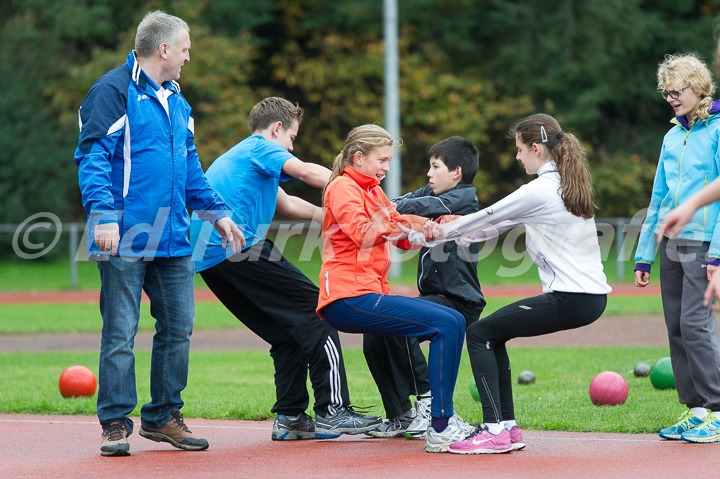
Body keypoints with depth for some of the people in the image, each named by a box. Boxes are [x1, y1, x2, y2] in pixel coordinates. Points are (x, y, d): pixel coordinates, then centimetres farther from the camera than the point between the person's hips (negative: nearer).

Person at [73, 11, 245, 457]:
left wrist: (216, 212, 22)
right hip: (126, 239, -8)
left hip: (173, 239, 8)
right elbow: (92, 158, -13)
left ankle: (163, 416, 20)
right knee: (120, 334, -4)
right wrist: (103, 215, -23)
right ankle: (116, 424, 3)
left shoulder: (176, 101, 19)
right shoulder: (113, 92, -8)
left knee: (178, 328, 9)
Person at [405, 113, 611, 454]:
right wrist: (446, 235, 18)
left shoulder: (539, 191, -13)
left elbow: (486, 218, -5)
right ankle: (507, 425, 18)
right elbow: (498, 224, 20)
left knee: (479, 334, -1)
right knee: (492, 334, 19)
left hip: (571, 299, -9)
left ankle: (494, 431, -9)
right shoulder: (568, 183, 16)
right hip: (591, 295, 9)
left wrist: (426, 237, 7)